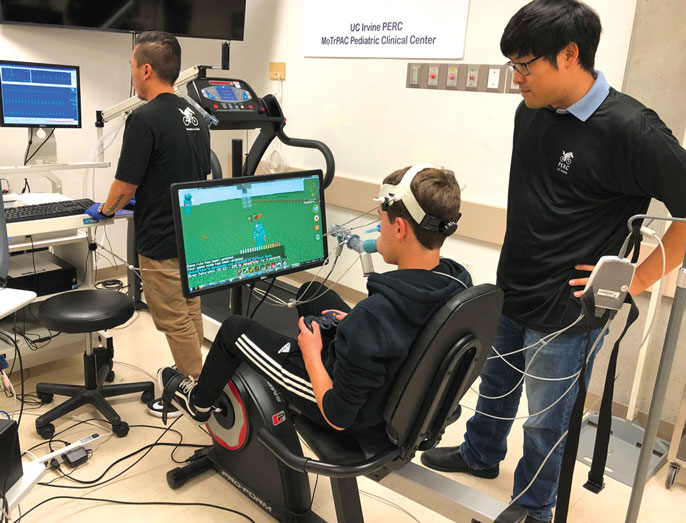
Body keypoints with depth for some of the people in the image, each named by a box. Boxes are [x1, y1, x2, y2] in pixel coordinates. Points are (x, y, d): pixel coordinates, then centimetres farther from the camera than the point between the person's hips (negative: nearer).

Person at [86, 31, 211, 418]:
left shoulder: (145, 118, -19)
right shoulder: (195, 116, 7)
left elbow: (126, 185, -16)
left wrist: (106, 209, 6)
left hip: (162, 243, -9)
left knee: (176, 321, 4)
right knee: (190, 312, 20)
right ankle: (189, 373, 36)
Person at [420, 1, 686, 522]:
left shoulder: (628, 128, -21)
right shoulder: (531, 113, 1)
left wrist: (635, 279, -16)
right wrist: (520, 265, 13)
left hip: (566, 312, -6)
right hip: (510, 293, 7)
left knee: (546, 420, 12)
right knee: (494, 385, 26)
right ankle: (480, 455, 52)